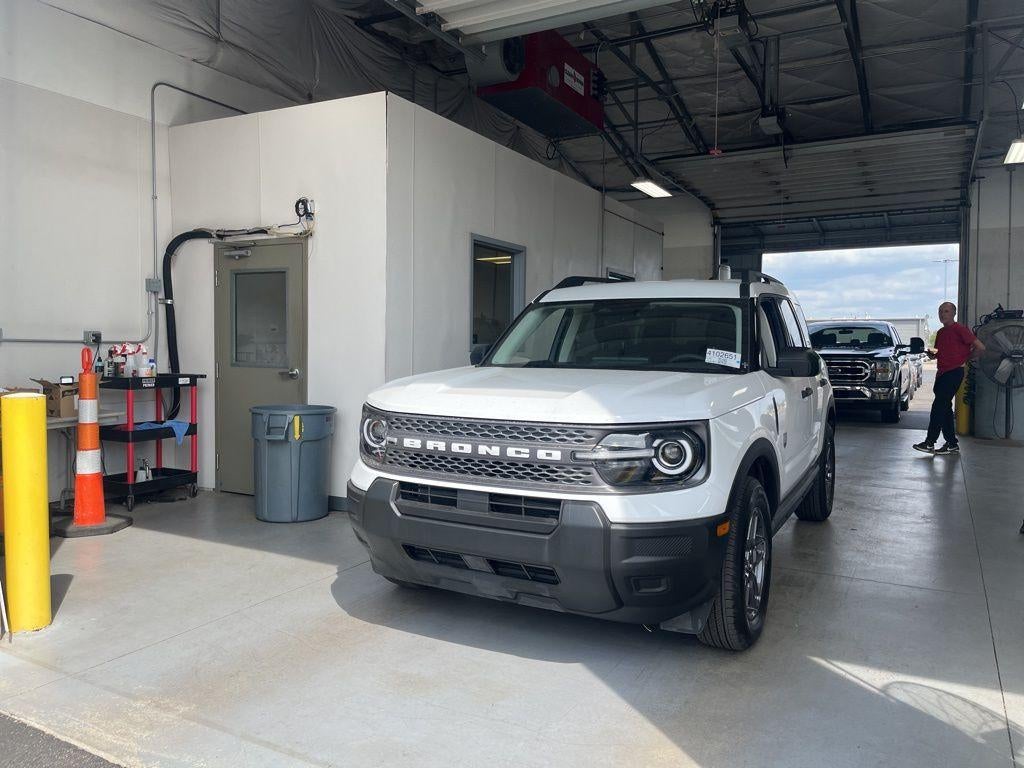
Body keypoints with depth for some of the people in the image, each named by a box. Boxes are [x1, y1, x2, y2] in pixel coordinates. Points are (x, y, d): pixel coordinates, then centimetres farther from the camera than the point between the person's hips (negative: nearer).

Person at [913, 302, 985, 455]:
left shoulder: (960, 329, -10)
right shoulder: (940, 333, 15)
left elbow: (980, 347, -13)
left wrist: (965, 359, -3)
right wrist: (932, 354, 2)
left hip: (954, 372, -9)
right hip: (941, 372, 9)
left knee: (939, 406, -11)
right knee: (945, 408, 10)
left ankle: (930, 443, -10)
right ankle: (952, 444, 16)